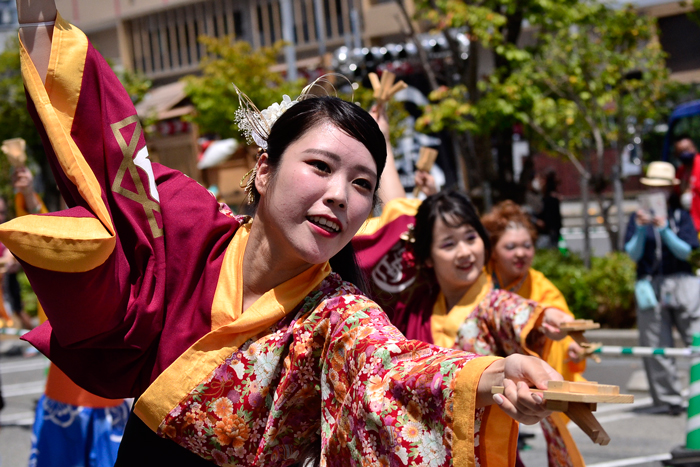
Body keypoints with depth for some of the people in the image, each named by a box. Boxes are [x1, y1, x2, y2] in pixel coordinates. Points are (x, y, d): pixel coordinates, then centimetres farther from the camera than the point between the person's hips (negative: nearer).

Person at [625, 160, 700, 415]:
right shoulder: (639, 217, 11)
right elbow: (633, 254, 2)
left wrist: (664, 230, -15)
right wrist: (641, 230, -14)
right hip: (650, 286, 1)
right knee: (656, 347, -1)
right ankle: (668, 400, 5)